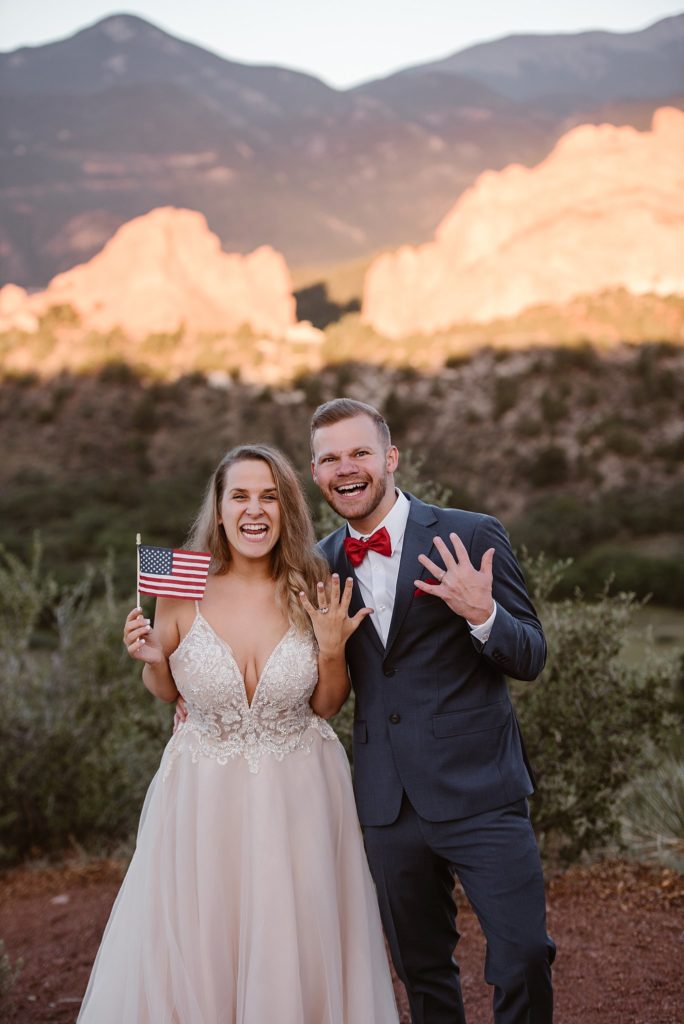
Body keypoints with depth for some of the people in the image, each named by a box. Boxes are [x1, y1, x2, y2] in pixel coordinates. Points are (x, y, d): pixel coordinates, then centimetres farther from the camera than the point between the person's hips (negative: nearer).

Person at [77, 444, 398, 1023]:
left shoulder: (314, 592, -8)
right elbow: (167, 692, 7)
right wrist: (151, 660, -14)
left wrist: (332, 648, -15)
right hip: (205, 796, 0)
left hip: (299, 796, 0)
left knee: (296, 954, 11)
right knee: (194, 956, 10)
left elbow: (327, 706, 2)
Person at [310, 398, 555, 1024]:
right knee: (421, 968, 15)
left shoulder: (473, 537, -6)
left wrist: (482, 613, -26)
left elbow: (530, 659, -5)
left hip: (479, 791, -4)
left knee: (524, 957, -8)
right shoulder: (323, 561, 7)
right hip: (388, 802, 4)